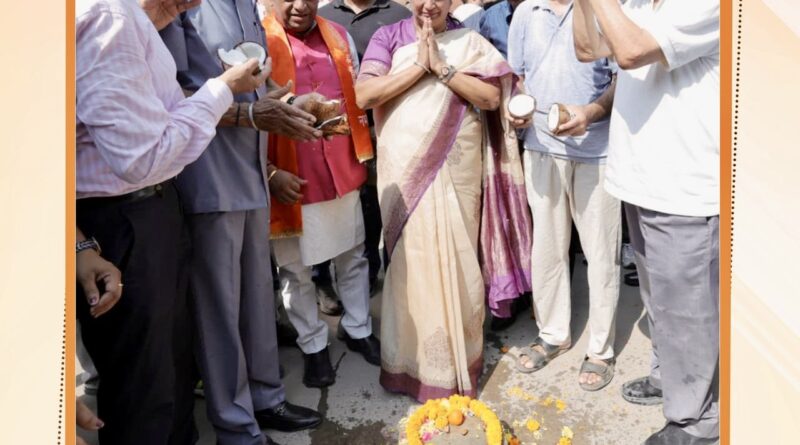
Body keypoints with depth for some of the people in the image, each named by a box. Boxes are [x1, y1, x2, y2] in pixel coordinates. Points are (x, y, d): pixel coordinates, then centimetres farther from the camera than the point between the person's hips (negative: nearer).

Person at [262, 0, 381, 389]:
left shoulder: (338, 36, 9)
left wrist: (362, 151, 9)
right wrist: (269, 172, -15)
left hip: (342, 171, 5)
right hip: (292, 178, -5)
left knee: (353, 257, 17)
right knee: (295, 270, 8)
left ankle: (358, 329, 35)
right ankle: (313, 346, 25)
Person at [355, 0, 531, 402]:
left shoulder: (470, 42, 6)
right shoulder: (388, 37, 5)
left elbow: (492, 97, -5)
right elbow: (363, 95, -8)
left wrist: (442, 67, -11)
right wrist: (418, 66, -11)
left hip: (456, 170, 0)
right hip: (404, 170, 0)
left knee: (456, 261, 5)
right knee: (409, 261, 6)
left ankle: (457, 358, 21)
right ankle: (411, 361, 20)